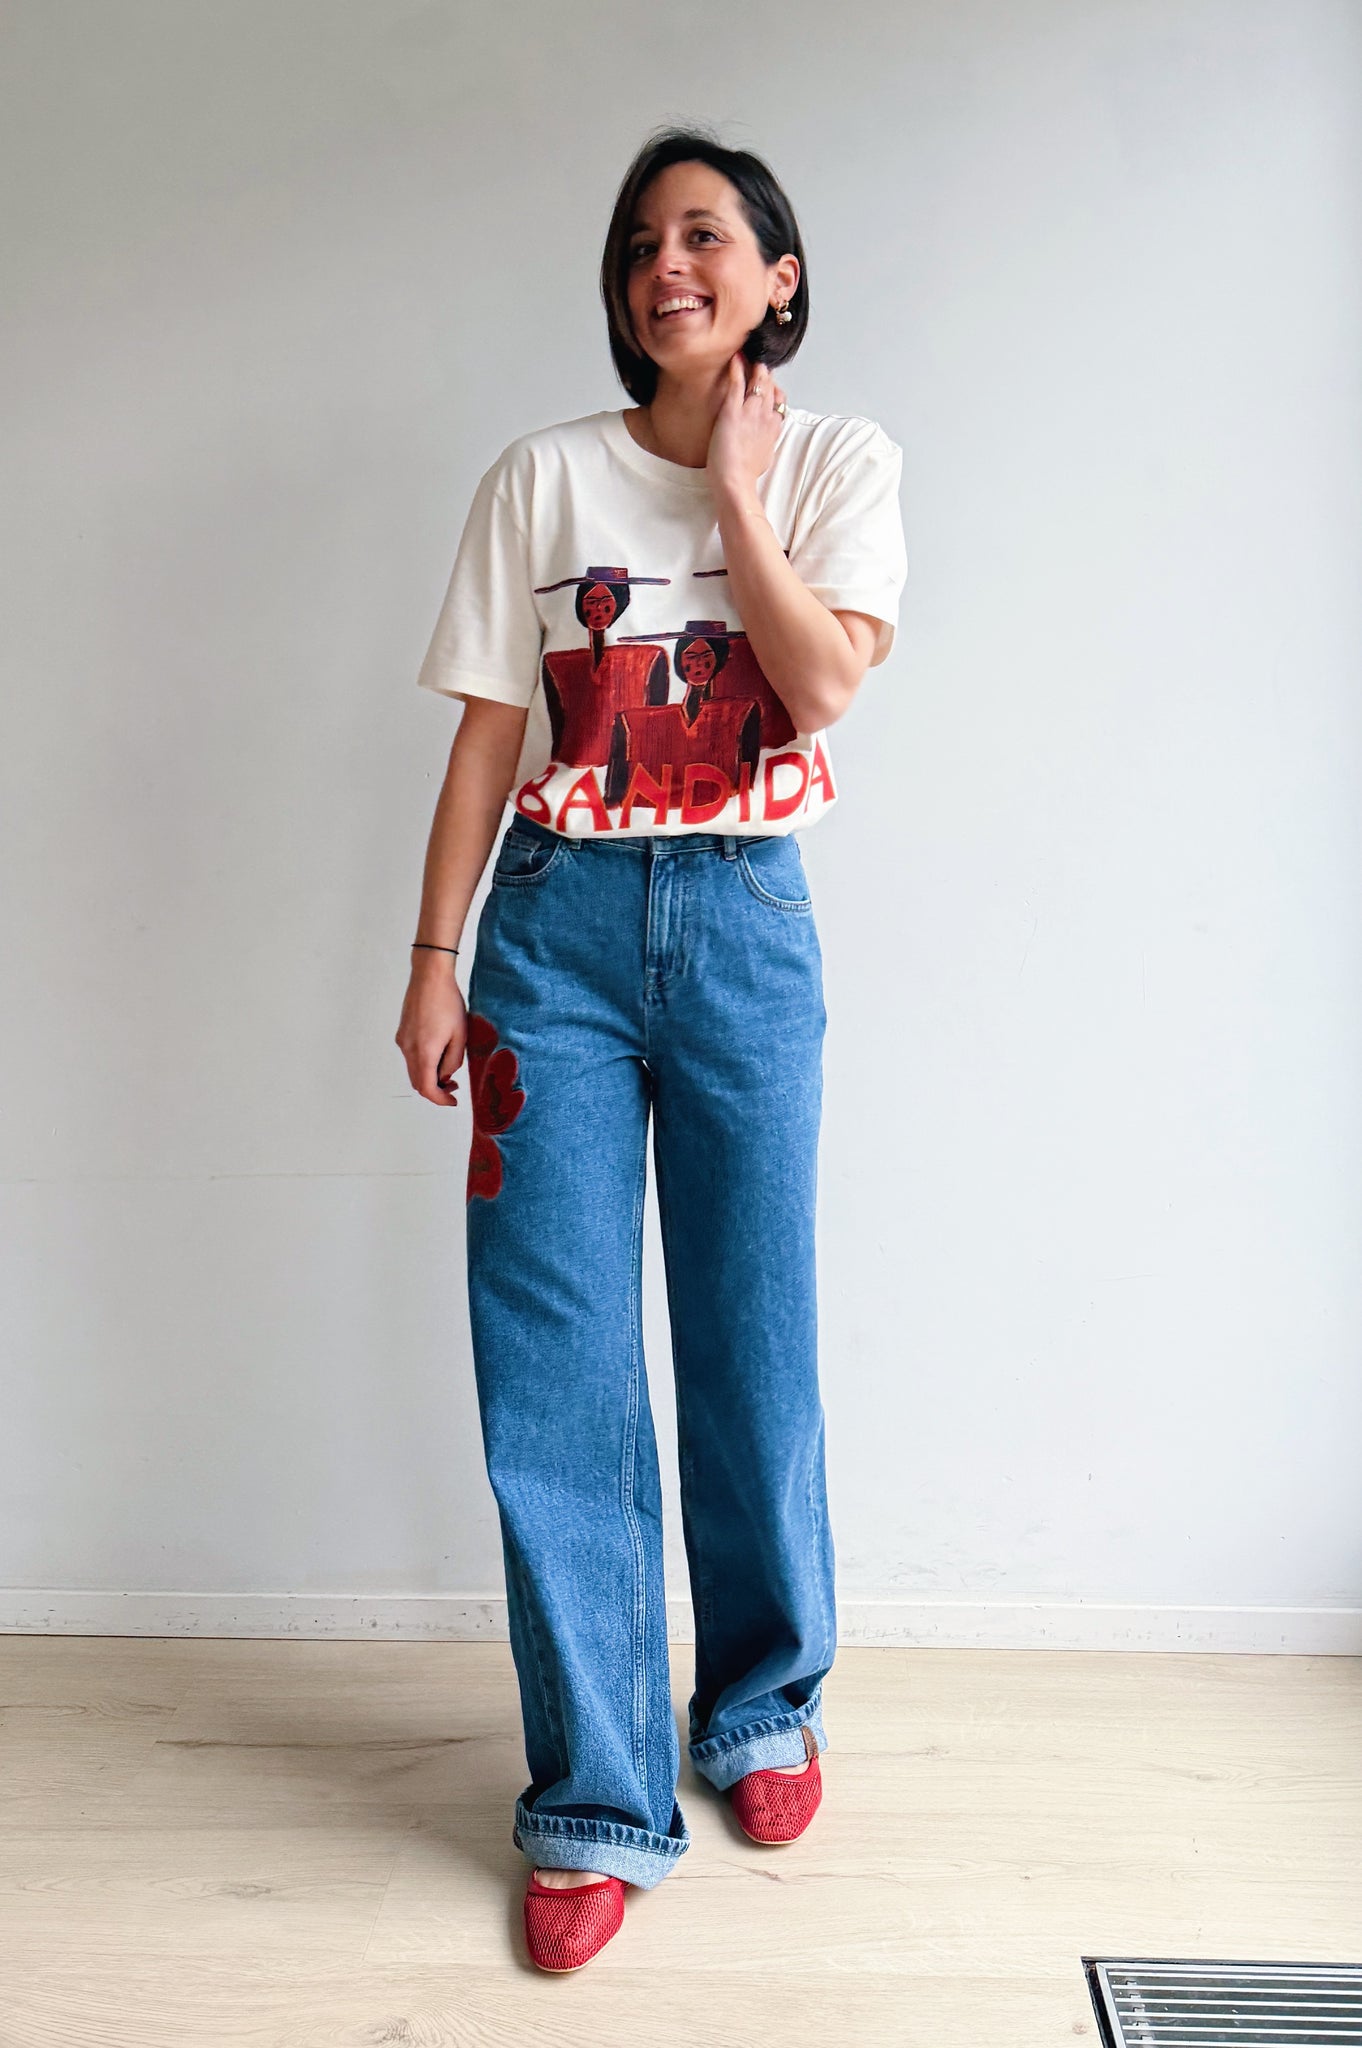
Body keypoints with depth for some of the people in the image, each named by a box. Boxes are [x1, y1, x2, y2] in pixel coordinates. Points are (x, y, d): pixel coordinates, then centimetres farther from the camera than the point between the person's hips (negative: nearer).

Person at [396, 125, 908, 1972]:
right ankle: (599, 1800, 12)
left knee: (753, 1342, 6)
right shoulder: (544, 476, 9)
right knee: (555, 1365, -2)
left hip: (746, 925, 0)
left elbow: (826, 683, -8)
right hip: (560, 921, 1)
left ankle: (764, 1710, 30)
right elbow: (488, 734, 5)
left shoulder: (840, 461, 9)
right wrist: (436, 957, 0)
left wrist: (735, 490, -2)